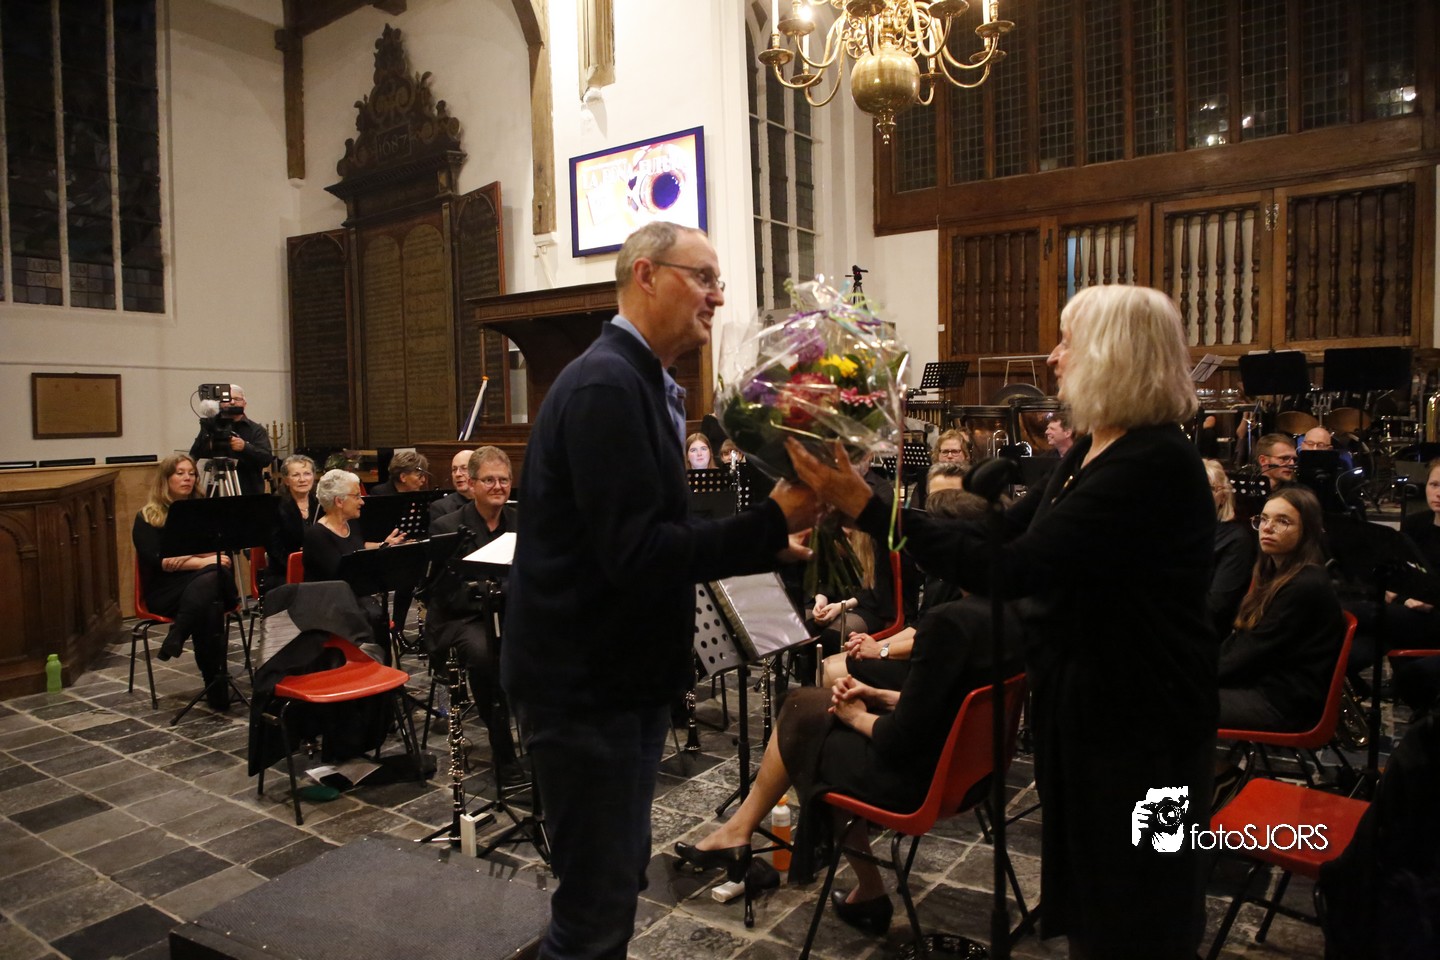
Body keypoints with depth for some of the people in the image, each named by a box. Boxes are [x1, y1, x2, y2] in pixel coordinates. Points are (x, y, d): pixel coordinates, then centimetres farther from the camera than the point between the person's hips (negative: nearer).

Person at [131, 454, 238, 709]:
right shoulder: (147, 518, 7)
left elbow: (223, 550, 4)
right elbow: (157, 562, -9)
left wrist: (187, 556, -15)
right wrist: (201, 562, -23)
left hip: (212, 585, 2)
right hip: (166, 591, -2)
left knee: (213, 578, -38)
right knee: (209, 606, -37)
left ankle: (176, 639, -37)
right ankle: (215, 686, -35)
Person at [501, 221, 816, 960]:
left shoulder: (648, 385, 11)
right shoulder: (606, 385, -20)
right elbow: (635, 552, -27)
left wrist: (766, 544, 3)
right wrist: (772, 519, -24)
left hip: (624, 675, 10)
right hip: (584, 685, -10)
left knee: (615, 880, 23)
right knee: (599, 901, 4)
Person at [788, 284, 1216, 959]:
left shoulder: (1152, 465, -25)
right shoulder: (1090, 452, 6)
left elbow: (1012, 569, -31)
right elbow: (1002, 534, 7)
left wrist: (868, 508, -32)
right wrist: (863, 507, 2)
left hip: (1134, 725, -9)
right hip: (1083, 706, 9)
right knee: (1083, 894, 25)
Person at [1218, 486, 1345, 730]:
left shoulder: (1307, 586, -16)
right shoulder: (1274, 573, 13)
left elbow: (1255, 653, -16)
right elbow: (1240, 639, 12)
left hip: (1286, 702, -9)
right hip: (1262, 684, 9)